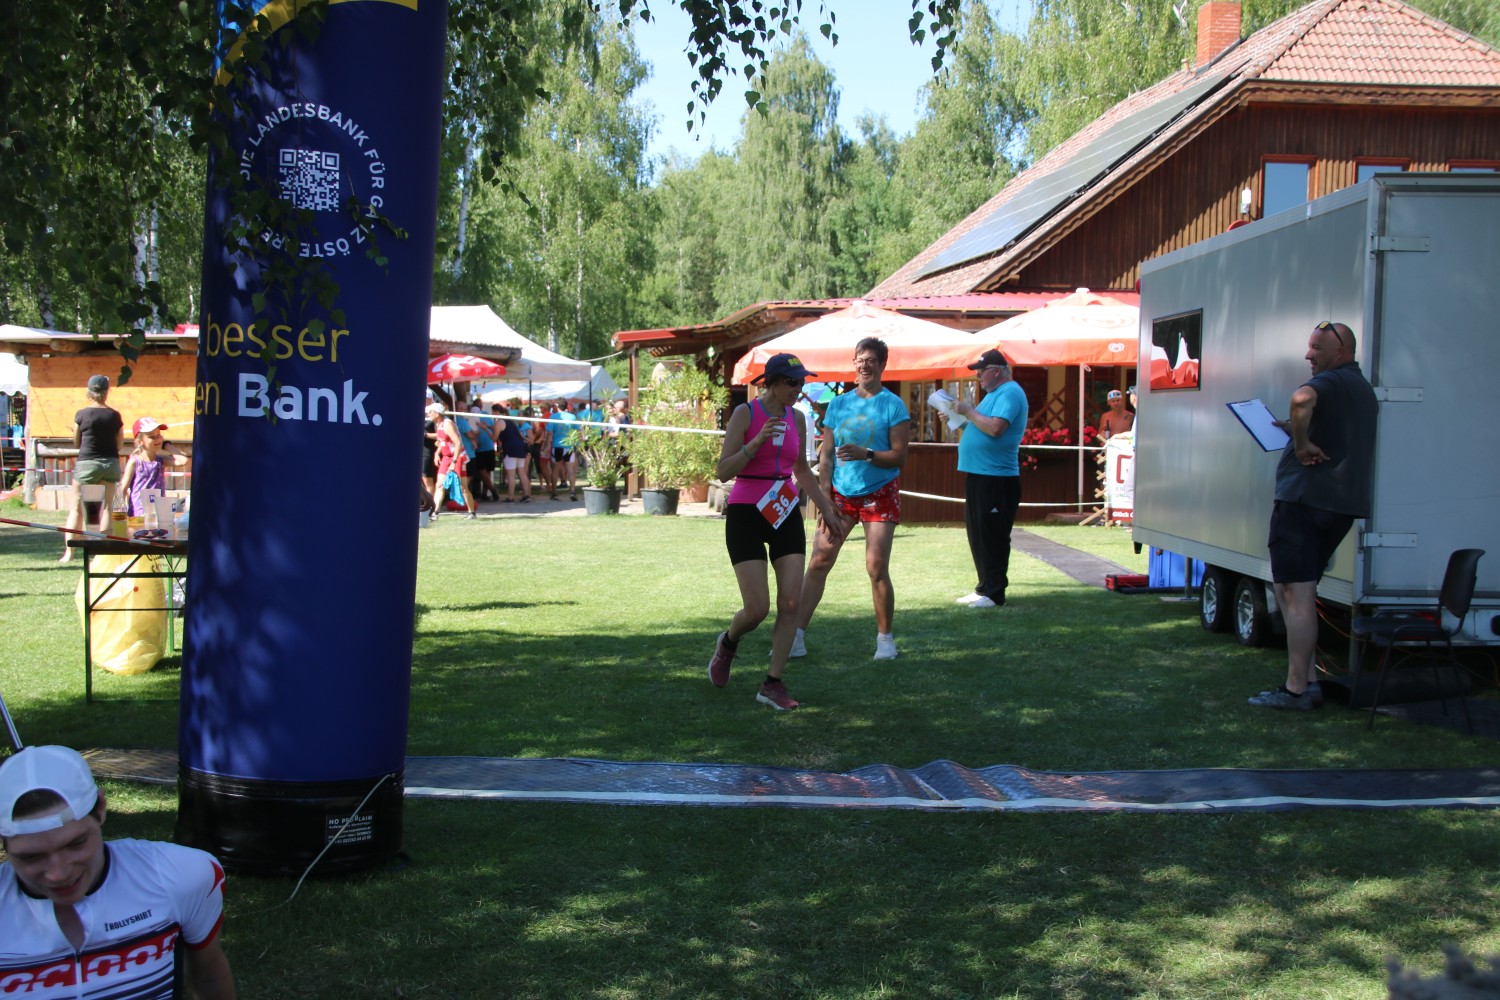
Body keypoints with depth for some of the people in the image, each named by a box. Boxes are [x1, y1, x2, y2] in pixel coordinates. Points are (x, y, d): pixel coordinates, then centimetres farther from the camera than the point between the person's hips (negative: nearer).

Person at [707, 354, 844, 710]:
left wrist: (826, 508, 24)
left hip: (786, 514, 5)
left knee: (791, 602, -5)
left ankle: (773, 684, 5)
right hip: (746, 515, -5)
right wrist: (756, 443, -25)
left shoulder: (796, 418, 8)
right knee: (757, 608, -8)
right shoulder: (745, 413, -8)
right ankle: (728, 643, 26)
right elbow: (723, 471, -12)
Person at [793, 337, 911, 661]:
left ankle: (885, 638, 9)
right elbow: (825, 455, 8)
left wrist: (866, 454, -24)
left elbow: (899, 456, -8)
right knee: (818, 562, -3)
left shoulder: (893, 405, -3)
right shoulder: (838, 404, 8)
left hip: (879, 493, -3)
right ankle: (796, 635, -1)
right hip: (841, 492, 3)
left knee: (876, 568, -7)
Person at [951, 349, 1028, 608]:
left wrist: (969, 411, -15)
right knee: (978, 535, 14)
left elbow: (995, 428, -25)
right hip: (979, 475, 10)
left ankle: (994, 593, -2)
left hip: (996, 478, -10)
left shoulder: (1010, 393, -13)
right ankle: (984, 587, 21)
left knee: (992, 536, -7)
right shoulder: (994, 393, 20)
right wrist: (963, 415, 8)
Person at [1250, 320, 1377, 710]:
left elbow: (1302, 399, -35)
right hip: (1343, 503, 10)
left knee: (1293, 593, -7)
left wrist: (1302, 444, -23)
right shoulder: (1362, 389, 20)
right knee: (1301, 591, 17)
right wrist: (1297, 432, 21)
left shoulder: (1331, 381, -10)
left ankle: (1297, 689, -7)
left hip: (1306, 495, -10)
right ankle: (1308, 680, 17)